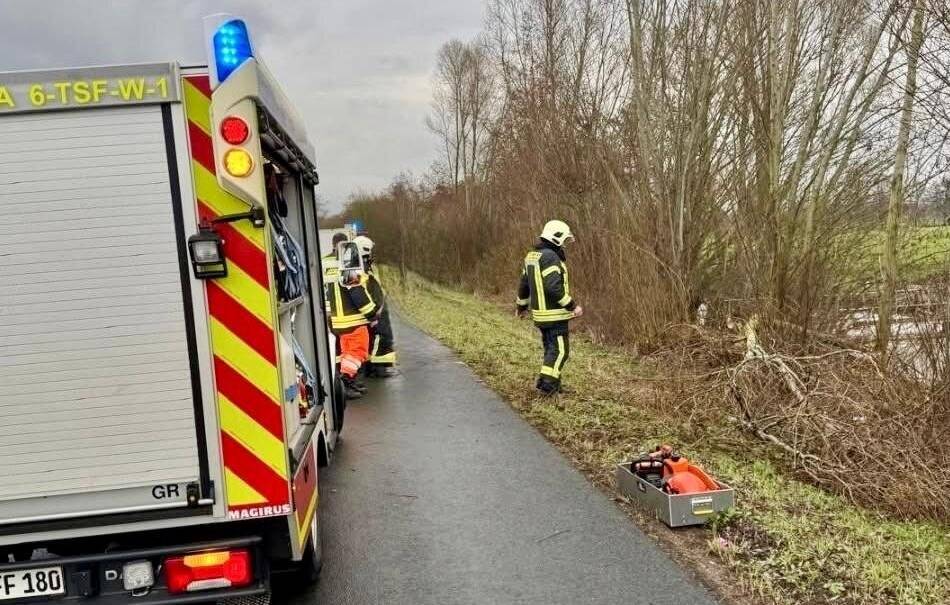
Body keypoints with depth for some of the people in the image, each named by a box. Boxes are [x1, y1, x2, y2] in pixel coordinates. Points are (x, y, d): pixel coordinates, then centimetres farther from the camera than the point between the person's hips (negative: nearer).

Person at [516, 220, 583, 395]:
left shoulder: (531, 256, 11)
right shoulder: (550, 257, -18)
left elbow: (524, 284, 19)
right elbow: (554, 287, -26)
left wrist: (522, 306, 31)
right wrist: (573, 306, -21)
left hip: (540, 313, 10)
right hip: (555, 314, -10)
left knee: (551, 349, 18)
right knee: (560, 350, -3)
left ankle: (553, 385, 23)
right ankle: (546, 384, -6)